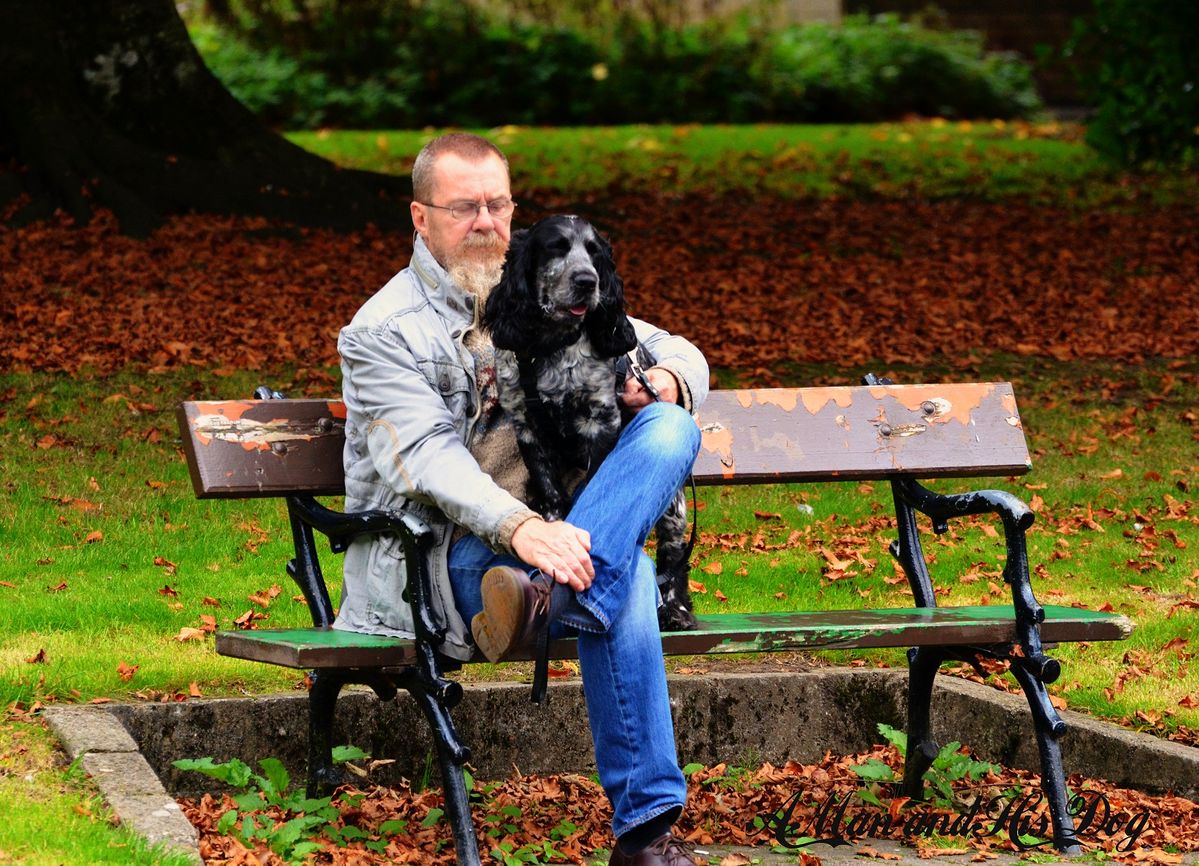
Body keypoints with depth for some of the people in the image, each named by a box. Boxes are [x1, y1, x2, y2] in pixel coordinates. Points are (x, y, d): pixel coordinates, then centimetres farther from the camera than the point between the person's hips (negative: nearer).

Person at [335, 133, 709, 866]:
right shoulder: (384, 331, 0)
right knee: (628, 577, -33)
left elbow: (683, 355, 23)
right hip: (441, 554, -6)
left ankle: (543, 597, -44)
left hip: (551, 532, 6)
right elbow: (426, 457, -17)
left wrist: (664, 381, -6)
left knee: (671, 431, -23)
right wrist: (519, 528, -36)